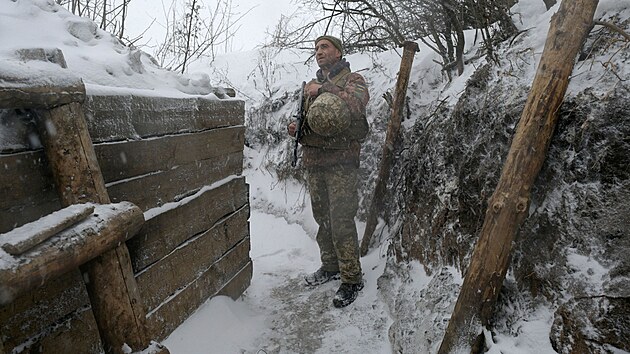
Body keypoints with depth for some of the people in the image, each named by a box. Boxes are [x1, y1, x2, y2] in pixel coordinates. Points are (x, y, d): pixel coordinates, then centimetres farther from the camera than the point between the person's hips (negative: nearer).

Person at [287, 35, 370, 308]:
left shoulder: (352, 79, 3)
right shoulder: (312, 86, 21)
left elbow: (358, 104, -21)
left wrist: (324, 89, -17)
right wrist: (296, 129, 5)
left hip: (340, 162, -6)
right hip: (313, 162, 6)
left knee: (341, 222, -6)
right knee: (322, 219, 13)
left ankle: (351, 279, 8)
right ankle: (330, 266, 30)